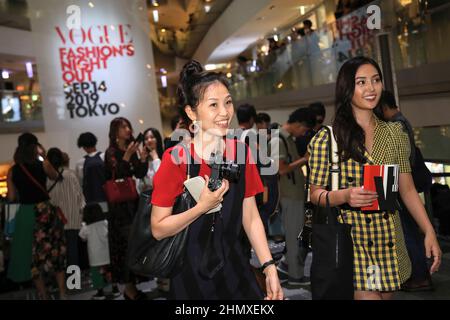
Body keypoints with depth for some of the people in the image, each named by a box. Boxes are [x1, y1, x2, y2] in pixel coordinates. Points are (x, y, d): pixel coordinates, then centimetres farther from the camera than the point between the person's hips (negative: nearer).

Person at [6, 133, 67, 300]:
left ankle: (43, 295, 21)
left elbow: (11, 197, 0)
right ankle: (62, 293, 18)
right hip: (45, 212, -1)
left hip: (25, 214, 1)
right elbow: (55, 176, 15)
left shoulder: (13, 170, -4)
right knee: (55, 252, 13)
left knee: (34, 255, 14)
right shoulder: (42, 164, -6)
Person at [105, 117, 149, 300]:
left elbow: (140, 175, 7)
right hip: (119, 204, -6)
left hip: (133, 202, 6)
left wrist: (143, 159, -8)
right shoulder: (112, 152, -6)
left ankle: (131, 283, 17)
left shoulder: (132, 150, 10)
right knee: (125, 243, -7)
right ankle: (129, 286, -2)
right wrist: (127, 156, -23)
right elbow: (117, 174, -18)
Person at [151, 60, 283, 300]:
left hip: (234, 266, 4)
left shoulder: (241, 152, -2)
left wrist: (269, 268, -3)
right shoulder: (176, 159, -15)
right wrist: (203, 207, -23)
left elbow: (251, 218, 2)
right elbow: (158, 229, -14)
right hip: (191, 273, -4)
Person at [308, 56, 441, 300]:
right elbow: (315, 194, -2)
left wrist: (429, 231, 0)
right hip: (351, 241, -4)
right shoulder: (326, 139, -4)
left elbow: (407, 189, 9)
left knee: (386, 293, 10)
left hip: (389, 242, 4)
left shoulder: (395, 133, 8)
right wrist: (345, 196, -21)